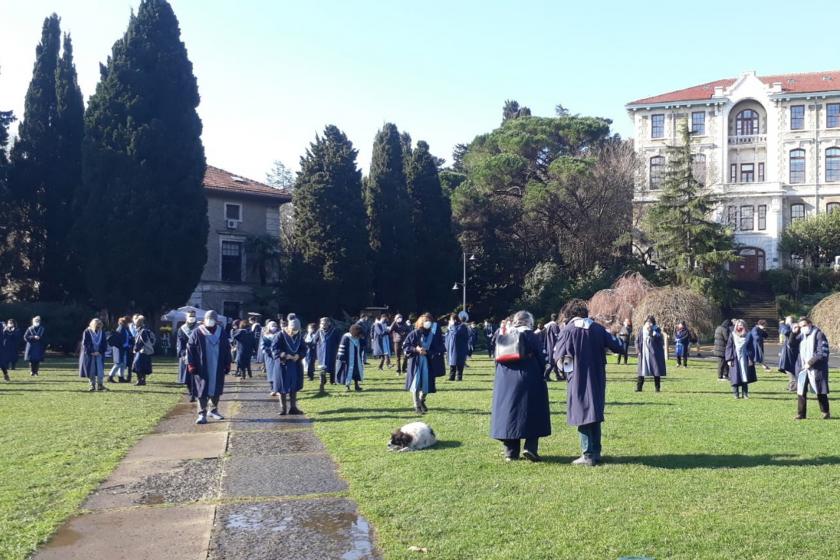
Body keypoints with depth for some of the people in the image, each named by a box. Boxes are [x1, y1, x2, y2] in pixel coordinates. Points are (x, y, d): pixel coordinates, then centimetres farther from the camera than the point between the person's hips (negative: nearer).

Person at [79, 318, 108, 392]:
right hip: (89, 355, -2)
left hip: (99, 355, 2)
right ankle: (92, 385, 13)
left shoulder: (102, 333, 4)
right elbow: (85, 344, -7)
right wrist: (91, 352, -14)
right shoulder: (87, 332, -5)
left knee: (100, 370, -5)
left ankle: (99, 385, 2)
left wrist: (99, 352, -9)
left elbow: (104, 344, 5)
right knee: (91, 371, 2)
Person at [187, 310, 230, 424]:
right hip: (202, 369, -3)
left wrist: (227, 364, 7)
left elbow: (227, 349, 10)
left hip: (218, 369, 3)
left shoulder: (221, 332, 5)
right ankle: (202, 414, 7)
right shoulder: (197, 333, -4)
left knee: (217, 391, 12)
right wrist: (191, 365, -7)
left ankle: (214, 410, 30)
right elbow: (190, 349, -3)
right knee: (202, 391, 0)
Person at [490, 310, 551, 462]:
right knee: (532, 414, 6)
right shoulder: (532, 337, -4)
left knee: (508, 413, 8)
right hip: (529, 381, -4)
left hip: (505, 382, 4)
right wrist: (542, 377, 8)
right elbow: (541, 359, -4)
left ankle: (510, 452, 9)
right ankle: (530, 448, -5)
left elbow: (497, 360, 12)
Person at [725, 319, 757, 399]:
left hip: (745, 359, 1)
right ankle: (736, 394, 3)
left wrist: (751, 359, -4)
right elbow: (729, 347, 2)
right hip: (735, 359, -1)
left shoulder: (748, 335, 5)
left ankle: (745, 393, 8)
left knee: (745, 377, 2)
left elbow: (751, 348, 5)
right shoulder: (732, 335, 3)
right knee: (735, 377, -3)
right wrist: (729, 359, -5)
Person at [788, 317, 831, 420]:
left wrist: (810, 362, -17)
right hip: (802, 368, 5)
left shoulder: (819, 335, -9)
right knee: (801, 392, 3)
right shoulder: (801, 335, 11)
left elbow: (822, 353, -14)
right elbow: (792, 344, 7)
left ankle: (826, 412, 20)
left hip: (816, 369, -5)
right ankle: (801, 413, 10)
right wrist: (794, 332, -5)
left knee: (820, 392, 4)